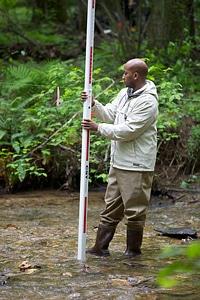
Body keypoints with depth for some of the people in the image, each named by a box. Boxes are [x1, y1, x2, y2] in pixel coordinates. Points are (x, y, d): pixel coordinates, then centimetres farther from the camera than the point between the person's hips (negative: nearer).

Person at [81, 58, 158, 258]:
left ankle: (133, 249, 12)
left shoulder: (147, 102, -19)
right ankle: (101, 247, 17)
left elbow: (128, 131, -23)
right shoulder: (124, 93, 11)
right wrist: (93, 105, -1)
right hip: (118, 162, 9)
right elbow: (110, 114, 15)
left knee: (134, 209, 1)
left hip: (136, 166, -9)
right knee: (111, 206, 12)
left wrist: (98, 128, -18)